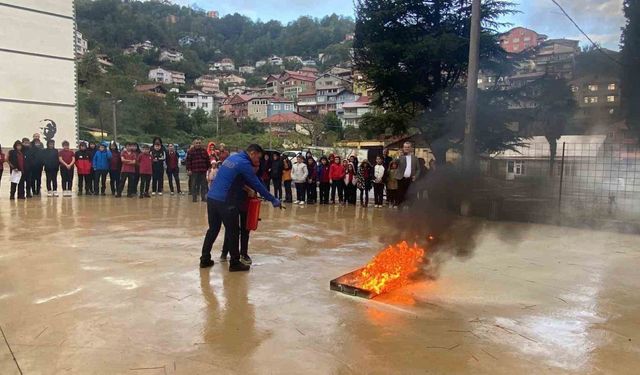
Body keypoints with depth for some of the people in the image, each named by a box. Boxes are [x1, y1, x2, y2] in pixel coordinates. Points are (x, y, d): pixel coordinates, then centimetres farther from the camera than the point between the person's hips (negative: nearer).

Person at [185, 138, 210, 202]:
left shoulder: (204, 151, 8)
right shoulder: (191, 151, -1)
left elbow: (207, 160, 11)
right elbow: (188, 161, -4)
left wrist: (208, 168, 8)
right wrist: (189, 169, -10)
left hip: (203, 171, 3)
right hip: (194, 171, -3)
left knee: (203, 185, 7)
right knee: (194, 185, 2)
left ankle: (203, 197, 14)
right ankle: (194, 197, 10)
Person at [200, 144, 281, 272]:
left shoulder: (232, 157, 16)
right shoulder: (244, 163, -10)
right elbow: (257, 184, -7)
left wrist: (252, 189, 20)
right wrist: (273, 200, 1)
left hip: (211, 197, 8)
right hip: (225, 202, -8)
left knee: (213, 229, 18)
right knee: (233, 232, 4)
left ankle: (205, 260, 25)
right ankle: (234, 263, 12)